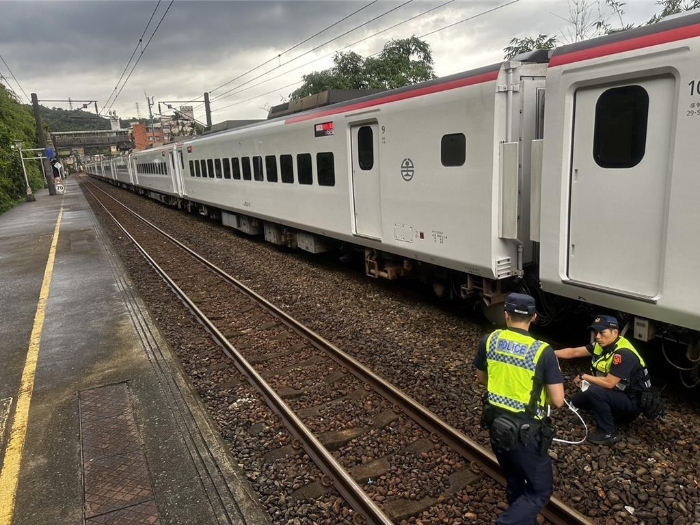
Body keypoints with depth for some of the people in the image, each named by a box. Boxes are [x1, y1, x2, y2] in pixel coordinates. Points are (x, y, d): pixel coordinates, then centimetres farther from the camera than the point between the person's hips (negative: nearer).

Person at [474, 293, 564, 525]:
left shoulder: (489, 341, -6)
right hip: (525, 432, -5)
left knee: (514, 483, 26)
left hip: (496, 424, 5)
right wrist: (540, 392, 6)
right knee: (541, 490, 14)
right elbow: (558, 401, -14)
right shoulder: (543, 352, -18)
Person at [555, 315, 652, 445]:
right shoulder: (602, 345, -3)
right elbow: (574, 352, -2)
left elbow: (609, 383, -30)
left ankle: (609, 433, -13)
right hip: (617, 394, 8)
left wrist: (583, 376, -17)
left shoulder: (624, 353, -28)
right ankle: (614, 415, 15)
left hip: (632, 402, -8)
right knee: (577, 399, 3)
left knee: (595, 391, -30)